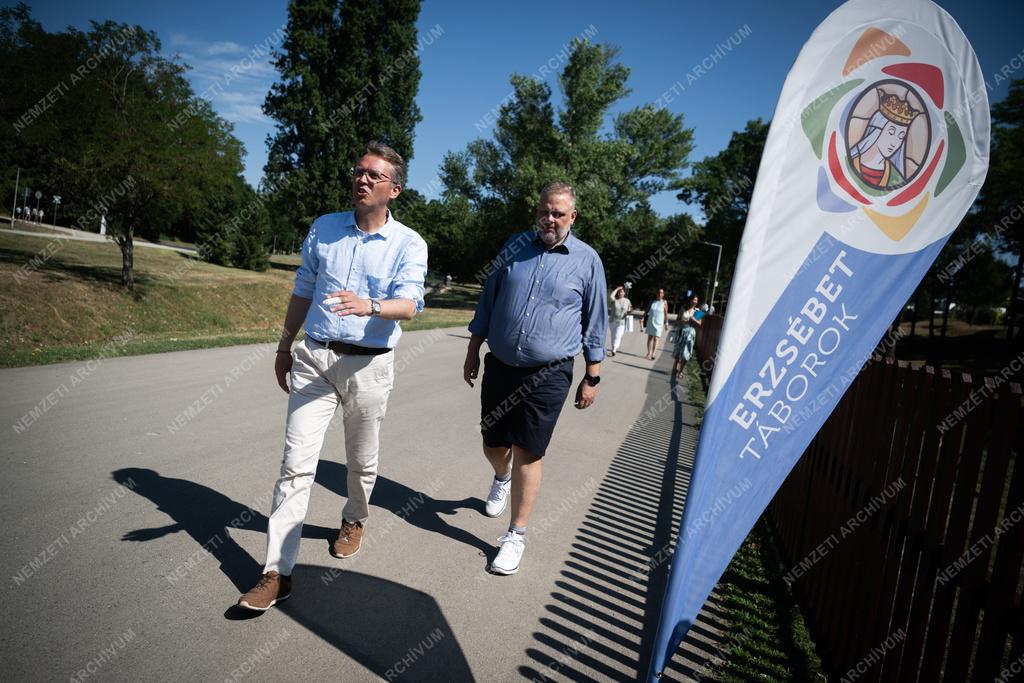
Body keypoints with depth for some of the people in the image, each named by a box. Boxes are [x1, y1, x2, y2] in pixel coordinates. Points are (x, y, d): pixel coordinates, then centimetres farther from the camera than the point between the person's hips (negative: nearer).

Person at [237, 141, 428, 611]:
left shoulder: (409, 244, -4)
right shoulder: (324, 228, 7)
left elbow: (409, 306, -19)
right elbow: (302, 292, 15)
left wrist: (370, 305, -40)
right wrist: (284, 347, 17)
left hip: (368, 365, -1)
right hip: (313, 358, 2)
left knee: (362, 460, 15)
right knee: (296, 462, -3)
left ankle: (354, 520, 44)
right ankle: (277, 572, 3)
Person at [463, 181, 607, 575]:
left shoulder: (587, 261, -1)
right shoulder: (516, 246, 6)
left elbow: (595, 323, 4)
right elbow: (488, 299, 13)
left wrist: (592, 377, 3)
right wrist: (473, 351, 11)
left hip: (548, 376, -3)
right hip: (499, 366, 3)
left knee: (527, 454, 0)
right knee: (493, 446, 14)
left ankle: (516, 535, 16)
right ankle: (502, 478, 50)